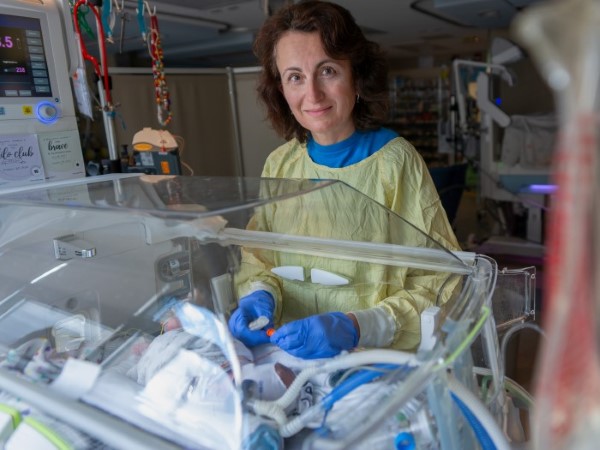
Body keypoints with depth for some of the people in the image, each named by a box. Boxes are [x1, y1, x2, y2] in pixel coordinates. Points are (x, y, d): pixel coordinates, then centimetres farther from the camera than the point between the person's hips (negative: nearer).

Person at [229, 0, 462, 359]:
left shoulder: (395, 161, -11)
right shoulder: (278, 164, 1)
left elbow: (438, 286, -11)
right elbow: (258, 259, 8)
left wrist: (356, 327, -25)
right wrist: (260, 295, -12)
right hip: (293, 358, 3)